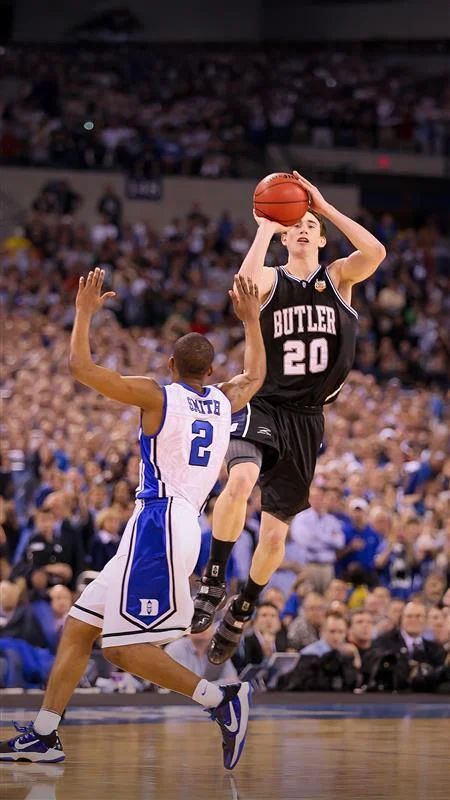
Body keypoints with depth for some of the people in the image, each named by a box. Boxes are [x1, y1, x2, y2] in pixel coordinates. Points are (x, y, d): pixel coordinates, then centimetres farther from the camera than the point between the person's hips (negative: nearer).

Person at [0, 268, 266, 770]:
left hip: (158, 523, -8)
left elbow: (81, 367, -7)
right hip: (181, 526, 8)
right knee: (78, 627, 10)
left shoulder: (157, 396, -5)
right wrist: (251, 319, 42)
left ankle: (222, 699, -17)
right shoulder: (225, 402, 13)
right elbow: (255, 374, 36)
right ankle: (42, 736, 8)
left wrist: (85, 311, 5)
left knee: (124, 647, -11)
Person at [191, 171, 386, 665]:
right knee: (240, 480, -35)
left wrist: (325, 208, -11)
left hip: (306, 418, 2)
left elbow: (375, 252, -15)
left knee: (275, 534, 6)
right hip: (263, 406, -2)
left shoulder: (338, 278, 6)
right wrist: (266, 228, -14)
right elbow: (244, 284, -24)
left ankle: (242, 610, 30)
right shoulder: (271, 280, 2)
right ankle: (214, 581, -22)